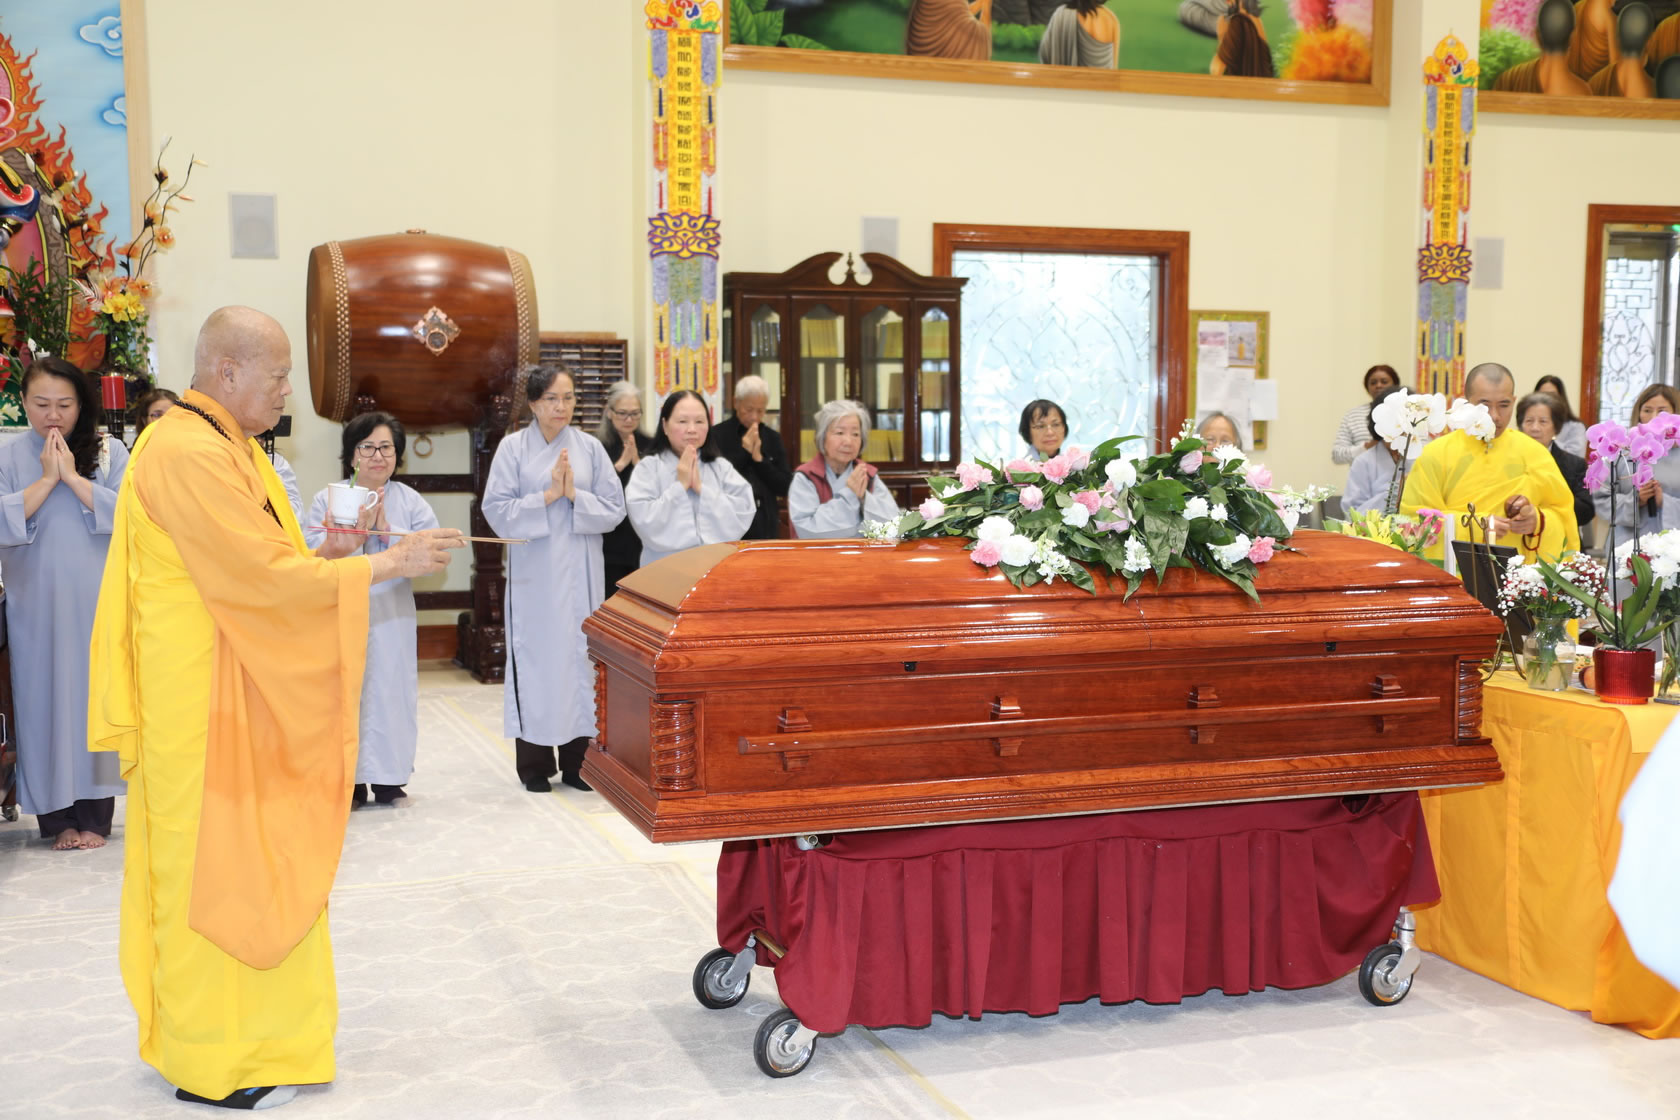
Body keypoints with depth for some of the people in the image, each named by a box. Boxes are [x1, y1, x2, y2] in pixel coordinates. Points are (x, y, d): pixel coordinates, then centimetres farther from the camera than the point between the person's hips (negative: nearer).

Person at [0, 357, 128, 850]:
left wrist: (73, 477, -13)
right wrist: (46, 480, -11)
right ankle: (57, 816, 10)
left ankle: (95, 815, 10)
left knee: (94, 695, 2)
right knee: (44, 698, 1)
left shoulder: (108, 452, 3)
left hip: (97, 604, 0)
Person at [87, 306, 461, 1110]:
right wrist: (389, 564, -17)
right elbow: (265, 577, -22)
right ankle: (212, 1064, 12)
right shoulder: (188, 454, -19)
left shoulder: (225, 447, 14)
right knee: (214, 870, 0)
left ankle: (256, 1028, 26)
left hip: (240, 698, 10)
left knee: (248, 862, 15)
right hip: (202, 704, -10)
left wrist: (316, 555, 2)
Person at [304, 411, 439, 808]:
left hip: (391, 618, 1)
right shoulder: (327, 499, 4)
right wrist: (356, 532, -18)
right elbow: (313, 554, -10)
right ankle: (349, 780, 7)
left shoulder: (410, 500, 6)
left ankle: (387, 778, 12)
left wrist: (388, 534, -15)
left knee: (389, 691, 2)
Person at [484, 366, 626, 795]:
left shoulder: (590, 447, 6)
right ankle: (535, 763, 9)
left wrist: (574, 494, -12)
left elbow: (613, 508, 2)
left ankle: (577, 761, 12)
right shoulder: (513, 448, 1)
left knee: (580, 654, 3)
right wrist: (548, 495, -13)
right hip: (533, 573, -2)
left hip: (580, 572, 2)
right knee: (536, 656, 0)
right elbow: (497, 510, -6)